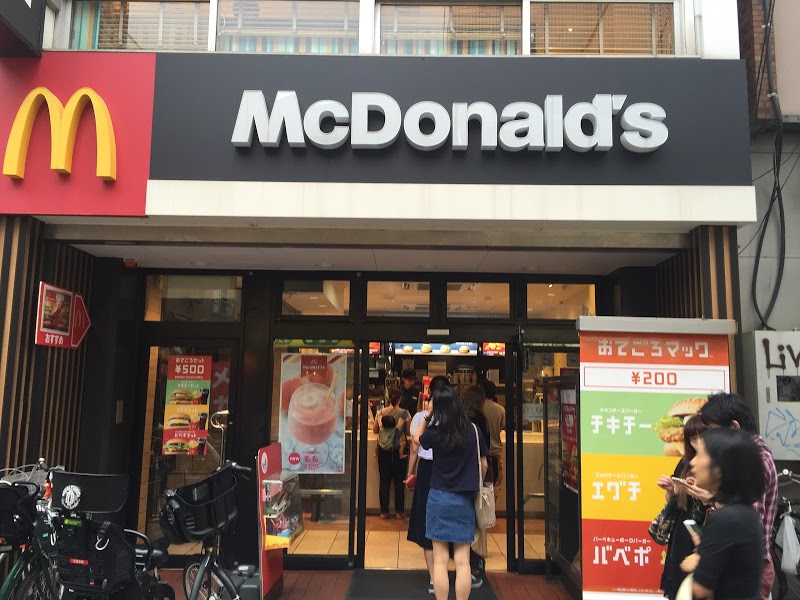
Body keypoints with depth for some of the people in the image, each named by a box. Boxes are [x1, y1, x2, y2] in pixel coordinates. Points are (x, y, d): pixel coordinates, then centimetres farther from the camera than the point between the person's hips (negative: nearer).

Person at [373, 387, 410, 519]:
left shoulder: (380, 413, -1)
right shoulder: (404, 413, -8)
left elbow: (375, 430, 10)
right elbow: (408, 432, -2)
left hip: (383, 450, 2)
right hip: (399, 451, -2)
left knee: (384, 481, 9)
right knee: (399, 481, 6)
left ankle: (384, 511, 13)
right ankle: (399, 512, 10)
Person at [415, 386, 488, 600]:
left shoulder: (436, 433, -10)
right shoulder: (473, 431, -5)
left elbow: (417, 438, 14)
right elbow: (484, 465, 4)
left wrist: (427, 415, 11)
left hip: (439, 498, -2)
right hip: (465, 500, 2)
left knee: (440, 560, 5)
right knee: (463, 561, 6)